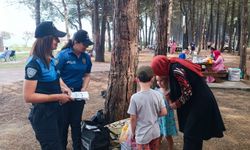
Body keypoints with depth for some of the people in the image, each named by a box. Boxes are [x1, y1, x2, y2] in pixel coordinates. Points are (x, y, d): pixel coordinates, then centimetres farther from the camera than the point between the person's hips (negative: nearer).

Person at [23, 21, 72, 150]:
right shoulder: (34, 63, -23)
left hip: (56, 109, 9)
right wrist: (57, 97, -24)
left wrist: (61, 89, 1)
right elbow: (28, 96, -25)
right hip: (43, 114, -8)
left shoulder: (50, 59, 2)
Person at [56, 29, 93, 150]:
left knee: (76, 122, 15)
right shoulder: (63, 55, -15)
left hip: (78, 94, 4)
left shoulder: (86, 57, -1)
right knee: (63, 123, 9)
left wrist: (83, 89, -5)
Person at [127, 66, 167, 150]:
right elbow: (164, 112, -4)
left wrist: (133, 132, 2)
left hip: (142, 134, -4)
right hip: (155, 132, 4)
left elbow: (133, 118, -13)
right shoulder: (157, 94, -10)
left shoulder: (135, 97, -19)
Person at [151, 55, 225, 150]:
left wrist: (176, 104, -7)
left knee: (191, 134, 0)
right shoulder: (175, 65, 8)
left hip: (200, 102, -9)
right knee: (195, 133, 18)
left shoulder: (175, 69, -21)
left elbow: (187, 91, -21)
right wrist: (169, 96, 9)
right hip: (199, 100, 9)